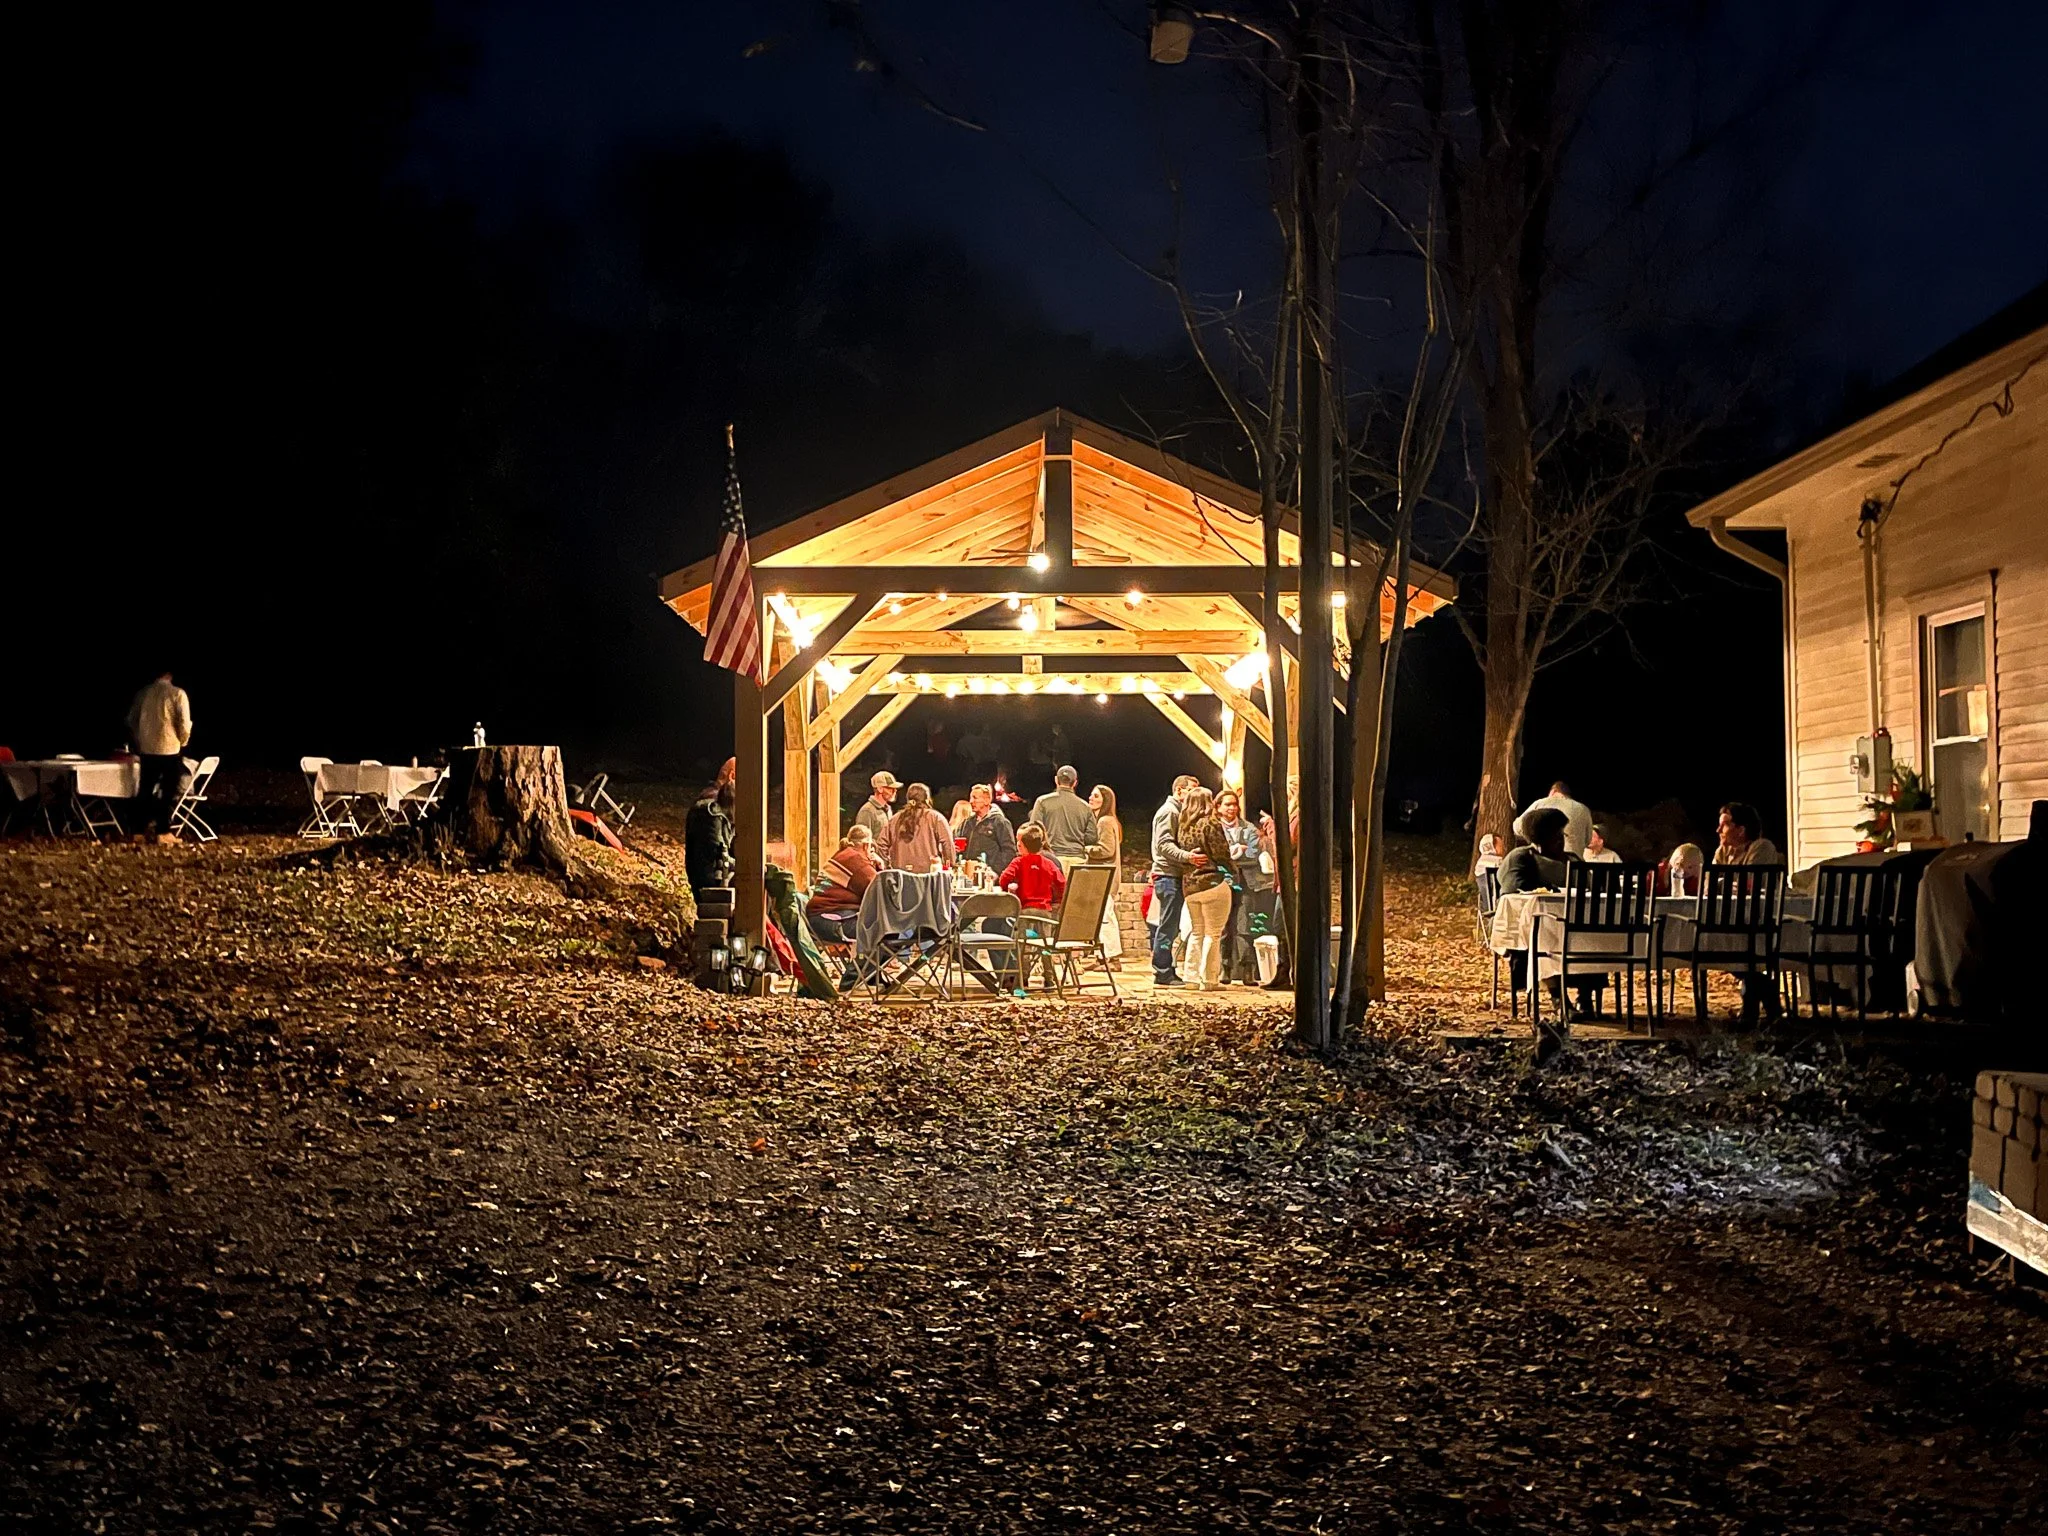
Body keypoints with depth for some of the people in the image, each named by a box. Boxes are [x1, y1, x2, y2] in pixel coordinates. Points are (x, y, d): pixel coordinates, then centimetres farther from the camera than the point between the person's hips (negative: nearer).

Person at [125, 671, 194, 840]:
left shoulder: (143, 693, 4)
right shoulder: (177, 693, -8)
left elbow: (131, 721, 9)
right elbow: (185, 724, -12)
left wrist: (137, 743, 21)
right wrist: (182, 742, 6)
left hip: (147, 749, 4)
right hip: (170, 749, -4)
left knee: (147, 789, 15)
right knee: (169, 791, 5)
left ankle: (147, 826, 15)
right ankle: (163, 831, 2)